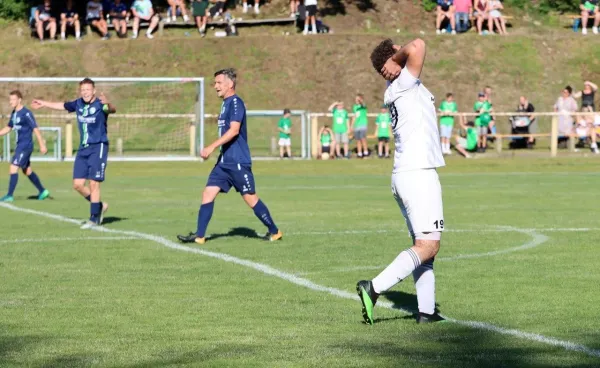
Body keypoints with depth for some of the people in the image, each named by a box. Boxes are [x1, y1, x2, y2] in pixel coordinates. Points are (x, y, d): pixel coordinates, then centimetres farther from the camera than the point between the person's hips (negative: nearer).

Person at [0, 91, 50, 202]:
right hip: (20, 146, 9)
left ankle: (10, 196, -10)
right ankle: (43, 191, 28)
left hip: (25, 146, -9)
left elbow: (35, 129, -16)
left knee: (13, 168, -12)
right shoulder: (14, 113, 10)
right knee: (27, 171, 17)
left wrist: (42, 145, -17)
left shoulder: (26, 114, -16)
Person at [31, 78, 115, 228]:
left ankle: (94, 219, 2)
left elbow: (112, 110, -35)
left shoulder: (100, 105, -14)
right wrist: (44, 104, 37)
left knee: (93, 184, -8)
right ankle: (99, 206, 23)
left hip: (98, 148, -7)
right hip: (83, 149, 7)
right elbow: (63, 105, 26)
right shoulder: (78, 104, 6)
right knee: (78, 184, 3)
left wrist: (108, 104, -59)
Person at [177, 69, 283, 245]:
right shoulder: (226, 104, 15)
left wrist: (212, 147, -27)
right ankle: (199, 235, -1)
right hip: (224, 161, 9)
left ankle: (274, 231, 11)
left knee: (250, 198, -2)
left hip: (238, 162, -9)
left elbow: (234, 130, -24)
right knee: (208, 194, 0)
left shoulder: (236, 102, -13)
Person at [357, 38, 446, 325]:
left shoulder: (395, 92, 13)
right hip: (419, 175, -9)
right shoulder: (403, 85, -11)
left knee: (424, 244, 11)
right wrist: (399, 56, -9)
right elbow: (416, 47, -26)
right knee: (428, 246, -10)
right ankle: (375, 288, -20)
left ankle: (426, 310, 9)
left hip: (403, 176, 9)